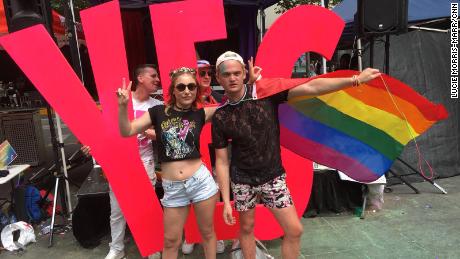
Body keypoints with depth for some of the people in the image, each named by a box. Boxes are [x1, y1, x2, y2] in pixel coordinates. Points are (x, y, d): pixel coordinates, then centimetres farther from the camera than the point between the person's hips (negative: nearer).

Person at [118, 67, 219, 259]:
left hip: (201, 181, 0)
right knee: (171, 241, 13)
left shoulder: (200, 114, 0)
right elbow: (126, 131, -2)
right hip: (172, 187, 1)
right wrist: (122, 106, -15)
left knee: (207, 232, 16)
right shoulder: (158, 112, 0)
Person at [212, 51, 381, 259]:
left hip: (273, 176, 0)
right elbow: (221, 161, -5)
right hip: (242, 179, 0)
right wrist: (226, 201, -7)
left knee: (295, 230, 2)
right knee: (246, 227, 14)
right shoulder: (220, 117, -8)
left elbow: (311, 88, -16)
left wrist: (356, 79, -22)